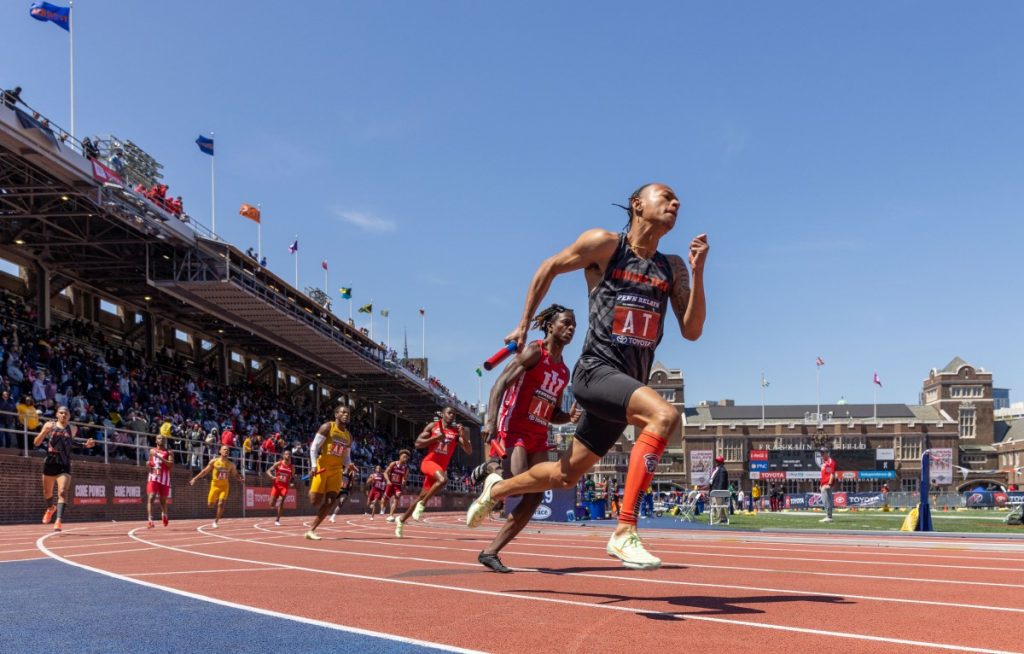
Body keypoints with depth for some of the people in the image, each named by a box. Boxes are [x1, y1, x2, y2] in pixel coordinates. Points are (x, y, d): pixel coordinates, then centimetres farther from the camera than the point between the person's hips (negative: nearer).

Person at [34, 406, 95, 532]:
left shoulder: (73, 429, 4)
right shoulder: (49, 425, -1)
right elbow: (36, 443, -3)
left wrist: (86, 445, 5)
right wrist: (44, 432, -21)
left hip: (64, 466, -1)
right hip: (49, 463, 1)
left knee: (62, 492, -18)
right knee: (47, 493, 17)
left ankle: (59, 521, -23)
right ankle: (50, 509, 49)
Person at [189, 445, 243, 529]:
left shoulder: (231, 464, 0)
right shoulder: (214, 461, -4)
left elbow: (235, 475, 10)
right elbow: (205, 471, 3)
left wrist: (241, 479, -11)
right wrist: (195, 478, -2)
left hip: (224, 486, 0)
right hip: (215, 485, 0)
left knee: (221, 504, -14)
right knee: (210, 504, 2)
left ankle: (215, 522, -1)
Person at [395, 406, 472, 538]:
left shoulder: (457, 431, 3)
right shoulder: (433, 426, 0)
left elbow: (469, 451, -4)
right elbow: (417, 444, -3)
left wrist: (464, 436, -20)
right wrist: (435, 438, -15)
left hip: (441, 466, 4)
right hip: (429, 462, -4)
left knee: (422, 497, 12)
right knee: (443, 479, -34)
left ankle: (401, 519, 30)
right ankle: (422, 505, -18)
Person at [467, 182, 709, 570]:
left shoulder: (673, 269, 10)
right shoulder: (604, 245, -3)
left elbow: (691, 331, 4)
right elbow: (548, 269, 10)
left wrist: (698, 272, -6)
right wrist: (523, 325, 15)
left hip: (629, 387, 6)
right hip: (597, 371, -6)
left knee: (565, 476, 15)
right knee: (665, 415, -33)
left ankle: (496, 489, 43)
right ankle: (624, 533, -32)